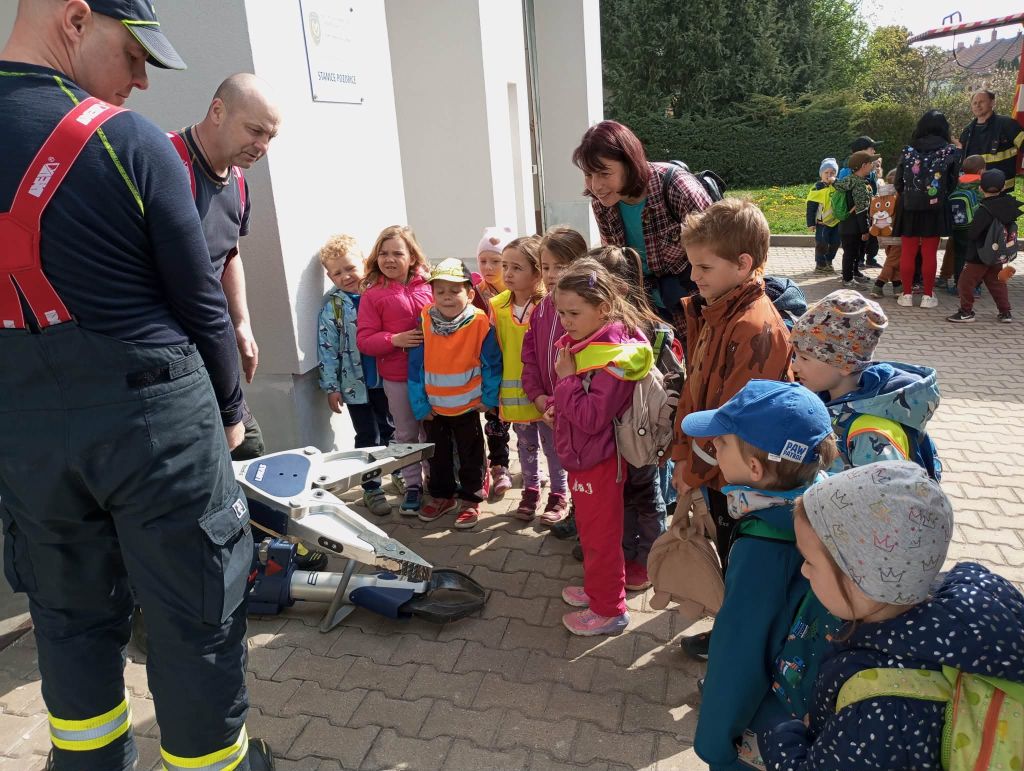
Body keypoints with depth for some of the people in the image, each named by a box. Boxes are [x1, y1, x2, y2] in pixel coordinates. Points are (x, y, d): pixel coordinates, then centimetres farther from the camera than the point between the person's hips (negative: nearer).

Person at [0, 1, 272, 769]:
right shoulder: (131, 141, -12)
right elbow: (199, 302, -8)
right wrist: (229, 409, 5)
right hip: (153, 416, -5)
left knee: (71, 611, 21)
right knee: (196, 612, 10)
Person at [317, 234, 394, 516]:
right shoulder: (332, 306, -9)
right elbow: (327, 350, -9)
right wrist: (331, 387, -10)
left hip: (384, 378, 3)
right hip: (355, 383, -2)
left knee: (389, 429, 20)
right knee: (368, 437, 7)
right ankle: (372, 489, 21)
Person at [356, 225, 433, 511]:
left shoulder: (428, 286, -1)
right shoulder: (372, 294, -5)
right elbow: (364, 340, -8)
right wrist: (395, 340, -21)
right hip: (397, 377, -1)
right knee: (406, 434, 12)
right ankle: (413, 486, 27)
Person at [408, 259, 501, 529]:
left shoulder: (480, 323, -19)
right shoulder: (425, 321, -13)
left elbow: (492, 364, -9)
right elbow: (415, 365, -7)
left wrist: (488, 398, -6)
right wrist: (420, 404, -7)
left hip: (467, 405, -3)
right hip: (434, 406, 3)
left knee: (471, 456, 12)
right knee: (438, 455, 19)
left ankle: (471, 500, 29)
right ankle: (442, 497, 37)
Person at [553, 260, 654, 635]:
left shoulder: (614, 356, -25)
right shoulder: (581, 343, 3)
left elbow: (591, 416, -29)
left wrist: (566, 380, -20)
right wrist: (558, 405, -3)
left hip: (598, 460, -9)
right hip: (581, 454, 9)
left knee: (600, 535, 7)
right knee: (588, 529, 24)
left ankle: (609, 610, 24)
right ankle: (597, 588, 43)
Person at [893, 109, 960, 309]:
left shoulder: (908, 150, 1)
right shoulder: (950, 151, -1)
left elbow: (898, 182, 3)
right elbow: (952, 182, 1)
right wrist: (942, 196, 18)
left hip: (909, 208, 1)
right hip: (935, 208, -1)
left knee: (908, 252, 8)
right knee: (929, 254, 4)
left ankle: (906, 295, 10)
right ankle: (927, 296, 9)